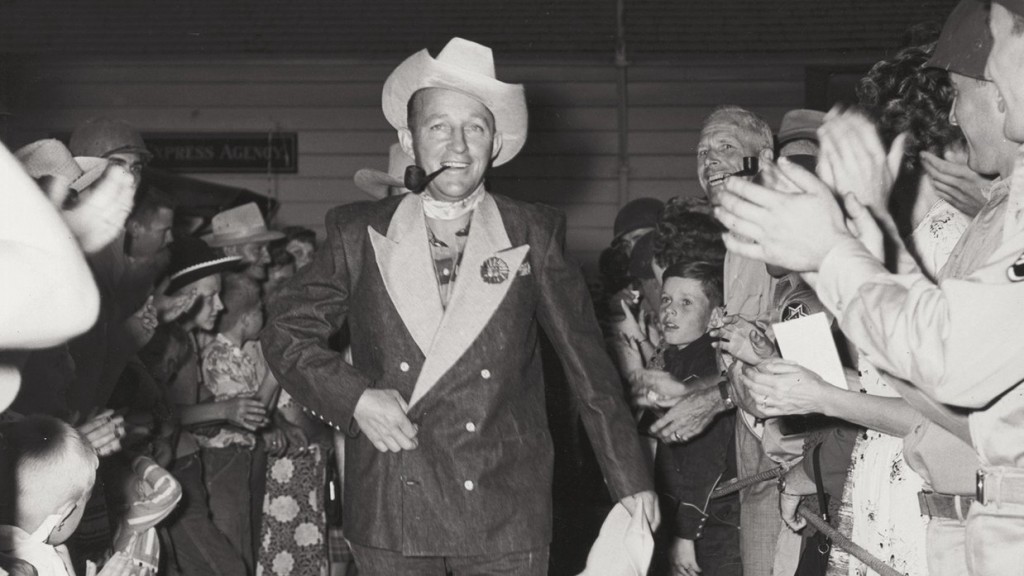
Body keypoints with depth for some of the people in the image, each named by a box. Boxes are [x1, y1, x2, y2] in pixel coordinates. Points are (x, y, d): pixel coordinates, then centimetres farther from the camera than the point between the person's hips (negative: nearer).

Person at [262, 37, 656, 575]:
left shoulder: (534, 234, 2)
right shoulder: (359, 233, 3)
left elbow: (588, 364, 3)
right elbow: (285, 331, 7)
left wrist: (631, 481, 4)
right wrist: (355, 397, -9)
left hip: (507, 515, 0)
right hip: (390, 509, 1)